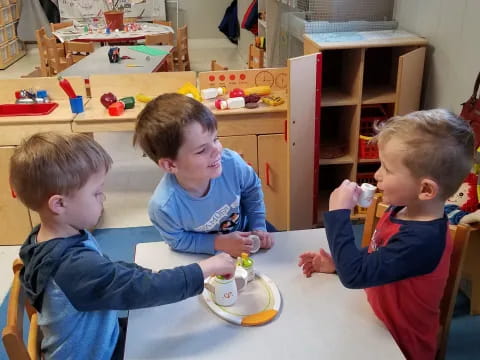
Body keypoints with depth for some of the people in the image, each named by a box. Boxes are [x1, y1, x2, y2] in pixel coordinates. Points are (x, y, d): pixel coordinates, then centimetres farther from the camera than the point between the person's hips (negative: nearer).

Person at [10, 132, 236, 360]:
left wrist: (149, 276, -7)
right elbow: (145, 289, -34)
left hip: (98, 339, 7)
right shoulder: (76, 266, -36)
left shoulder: (58, 238, -8)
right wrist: (207, 268, -24)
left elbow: (108, 270, 5)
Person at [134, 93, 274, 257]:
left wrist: (258, 227, -10)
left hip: (243, 230, 2)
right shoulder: (164, 206, -41)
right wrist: (219, 243, -28)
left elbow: (252, 190, -10)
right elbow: (178, 240, -20)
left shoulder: (232, 163, -34)